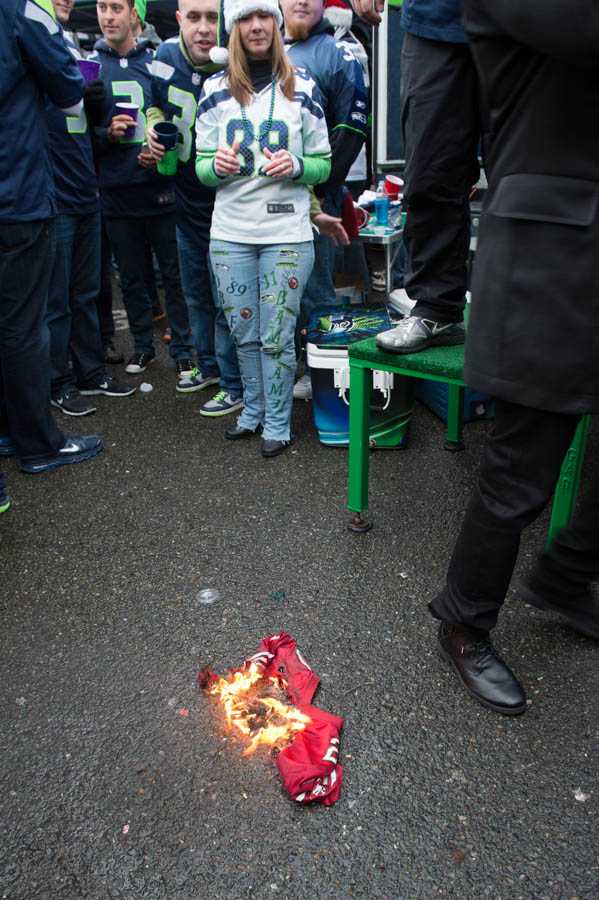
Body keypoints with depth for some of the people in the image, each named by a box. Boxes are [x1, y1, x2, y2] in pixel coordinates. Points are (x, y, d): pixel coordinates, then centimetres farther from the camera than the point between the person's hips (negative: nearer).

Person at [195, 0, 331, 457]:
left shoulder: (302, 89, 6)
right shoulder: (216, 91, 9)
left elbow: (324, 165, 7)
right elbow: (202, 169, 10)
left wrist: (295, 166, -14)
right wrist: (218, 165, -13)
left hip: (287, 234, -2)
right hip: (230, 233, 3)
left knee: (277, 335, -1)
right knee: (244, 332, 10)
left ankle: (277, 423, 14)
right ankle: (254, 410, 29)